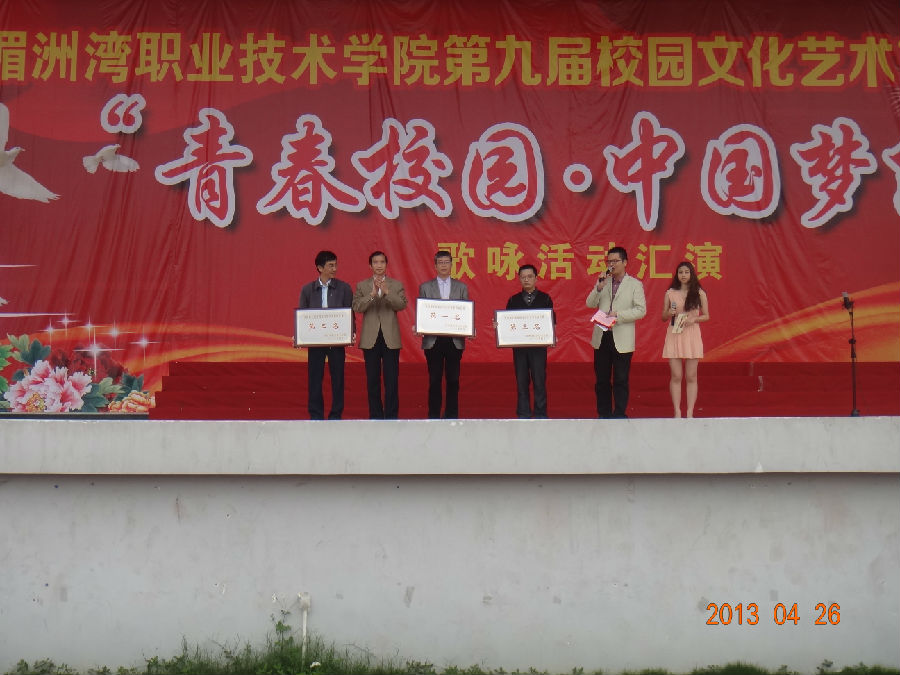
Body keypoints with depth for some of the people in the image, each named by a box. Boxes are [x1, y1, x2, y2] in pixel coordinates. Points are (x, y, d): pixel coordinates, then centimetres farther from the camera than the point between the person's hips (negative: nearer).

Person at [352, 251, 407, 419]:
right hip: (370, 339, 1)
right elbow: (357, 307, -4)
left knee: (391, 380, -3)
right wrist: (372, 294, -16)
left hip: (390, 338, -1)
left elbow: (402, 305, -6)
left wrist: (386, 292, -18)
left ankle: (391, 416, 3)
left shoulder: (396, 285, 9)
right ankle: (375, 416, 11)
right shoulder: (362, 286, 9)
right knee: (372, 380, 4)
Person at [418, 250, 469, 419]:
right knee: (434, 380, 1)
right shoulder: (425, 287, 9)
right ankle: (433, 416, 7)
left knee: (453, 379, 3)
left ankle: (452, 415, 10)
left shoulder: (462, 288, 10)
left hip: (455, 340, 1)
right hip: (433, 340, -1)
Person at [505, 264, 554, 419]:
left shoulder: (545, 299, 7)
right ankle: (523, 414, 9)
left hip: (539, 345, -2)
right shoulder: (513, 300, 12)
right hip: (518, 345, 2)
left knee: (539, 381, -4)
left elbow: (552, 322, 5)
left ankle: (540, 414, 3)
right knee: (521, 381, 4)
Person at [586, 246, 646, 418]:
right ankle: (604, 414, 16)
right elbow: (590, 304, 6)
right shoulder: (603, 282, 13)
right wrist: (599, 288, -10)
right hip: (601, 337, 4)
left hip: (622, 339, -4)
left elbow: (641, 310, -6)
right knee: (601, 379, 8)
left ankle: (619, 414, 6)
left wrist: (618, 315, -16)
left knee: (620, 380, -1)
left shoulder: (635, 284, 1)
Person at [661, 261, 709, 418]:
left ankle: (690, 412, 3)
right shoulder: (670, 293, 7)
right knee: (676, 376, -2)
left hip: (692, 335, 0)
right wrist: (669, 313, -10)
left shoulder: (699, 293, 4)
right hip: (674, 335, 0)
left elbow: (706, 316, 8)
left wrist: (694, 319, -11)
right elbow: (663, 317, 12)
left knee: (691, 376, 0)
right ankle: (677, 412, 1)